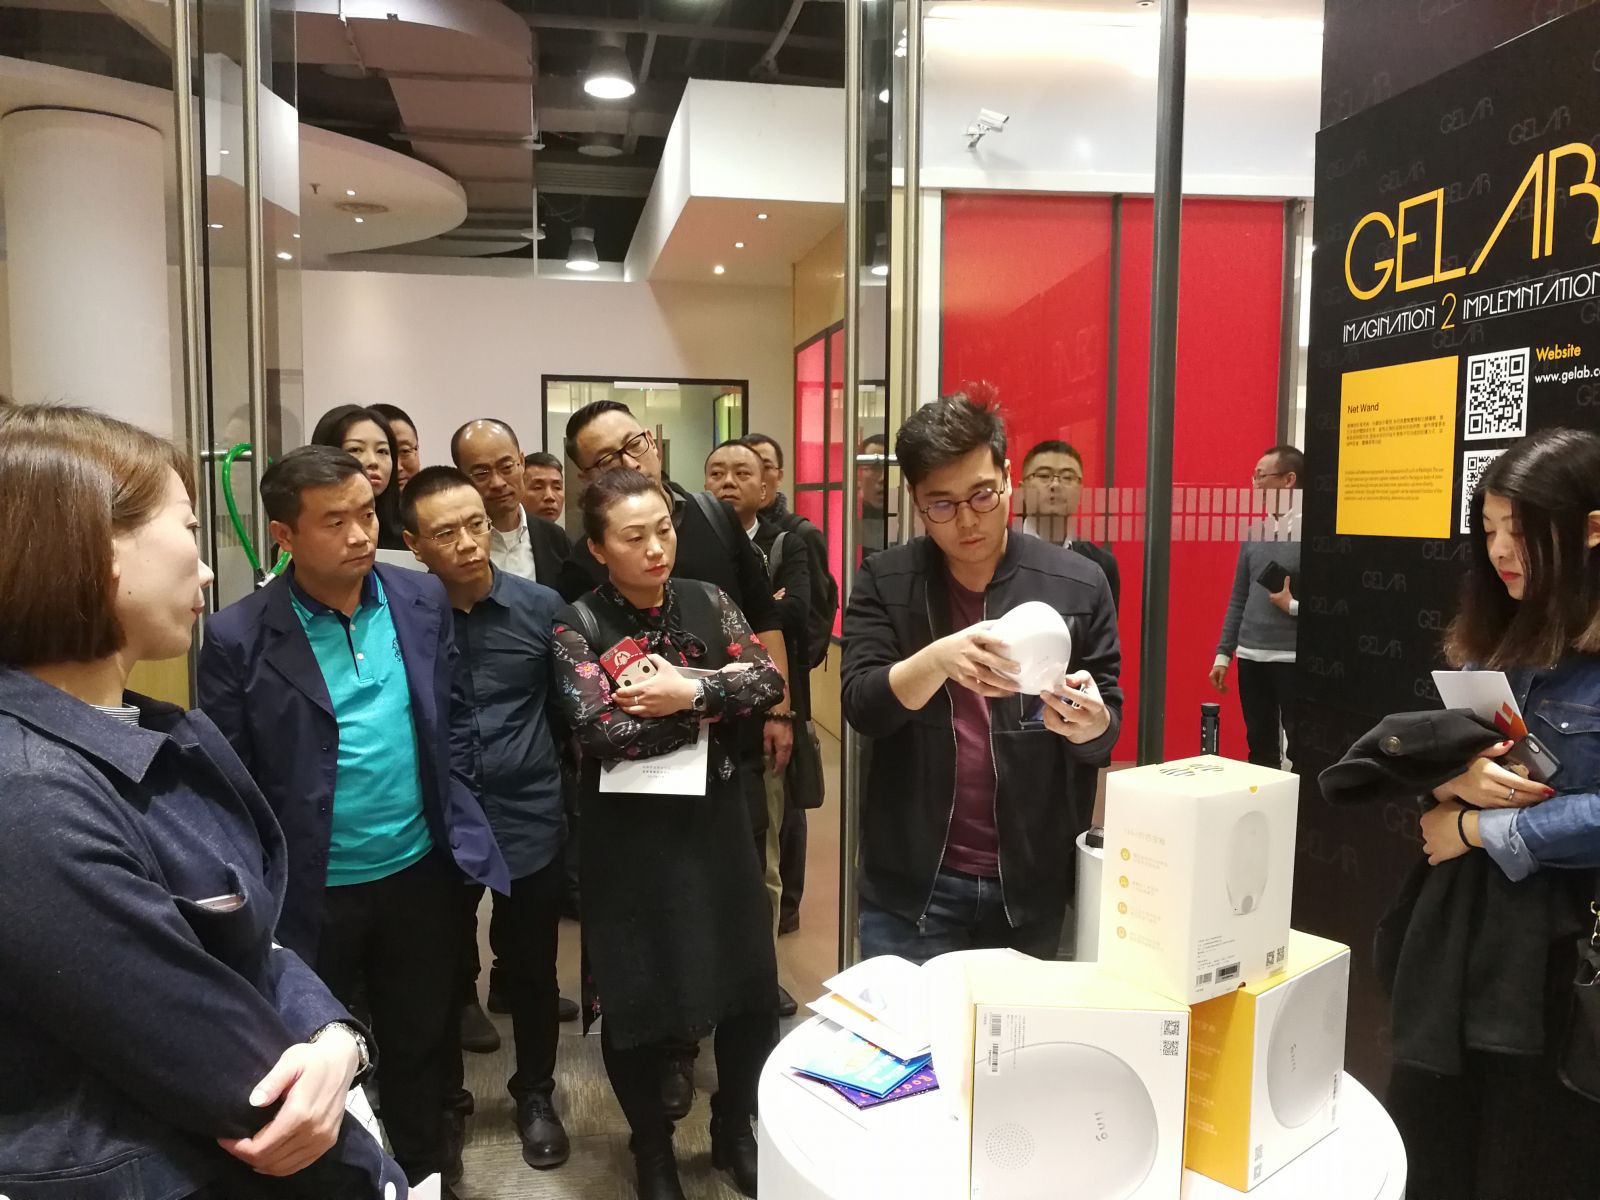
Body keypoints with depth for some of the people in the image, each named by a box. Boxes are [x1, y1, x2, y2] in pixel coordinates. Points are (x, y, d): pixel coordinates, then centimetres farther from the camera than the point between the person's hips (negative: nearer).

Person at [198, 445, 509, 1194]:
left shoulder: (423, 599, -3)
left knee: (421, 1038, 22)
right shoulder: (238, 636, -15)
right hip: (309, 892, -3)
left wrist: (452, 818, 3)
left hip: (419, 871, 3)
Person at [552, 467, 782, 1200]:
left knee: (749, 987, 12)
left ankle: (734, 1132, 38)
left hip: (715, 820, 3)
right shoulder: (577, 625, -9)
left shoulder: (707, 601, 2)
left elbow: (769, 680, -6)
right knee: (637, 999, 11)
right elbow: (600, 728, -21)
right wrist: (717, 700, -15)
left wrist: (689, 691, -20)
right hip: (630, 835, -3)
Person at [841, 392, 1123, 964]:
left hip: (1034, 885, 1)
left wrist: (1088, 724, -23)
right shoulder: (883, 581, -4)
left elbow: (1108, 731, 0)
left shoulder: (1078, 583, -5)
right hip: (910, 885, 0)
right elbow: (861, 706, -13)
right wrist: (939, 658, -31)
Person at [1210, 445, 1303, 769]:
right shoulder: (1254, 531, 10)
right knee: (1259, 746, 14)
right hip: (1250, 657, 6)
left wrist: (1292, 606, -16)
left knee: (1300, 749, 2)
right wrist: (1223, 653, 12)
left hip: (1293, 658, -6)